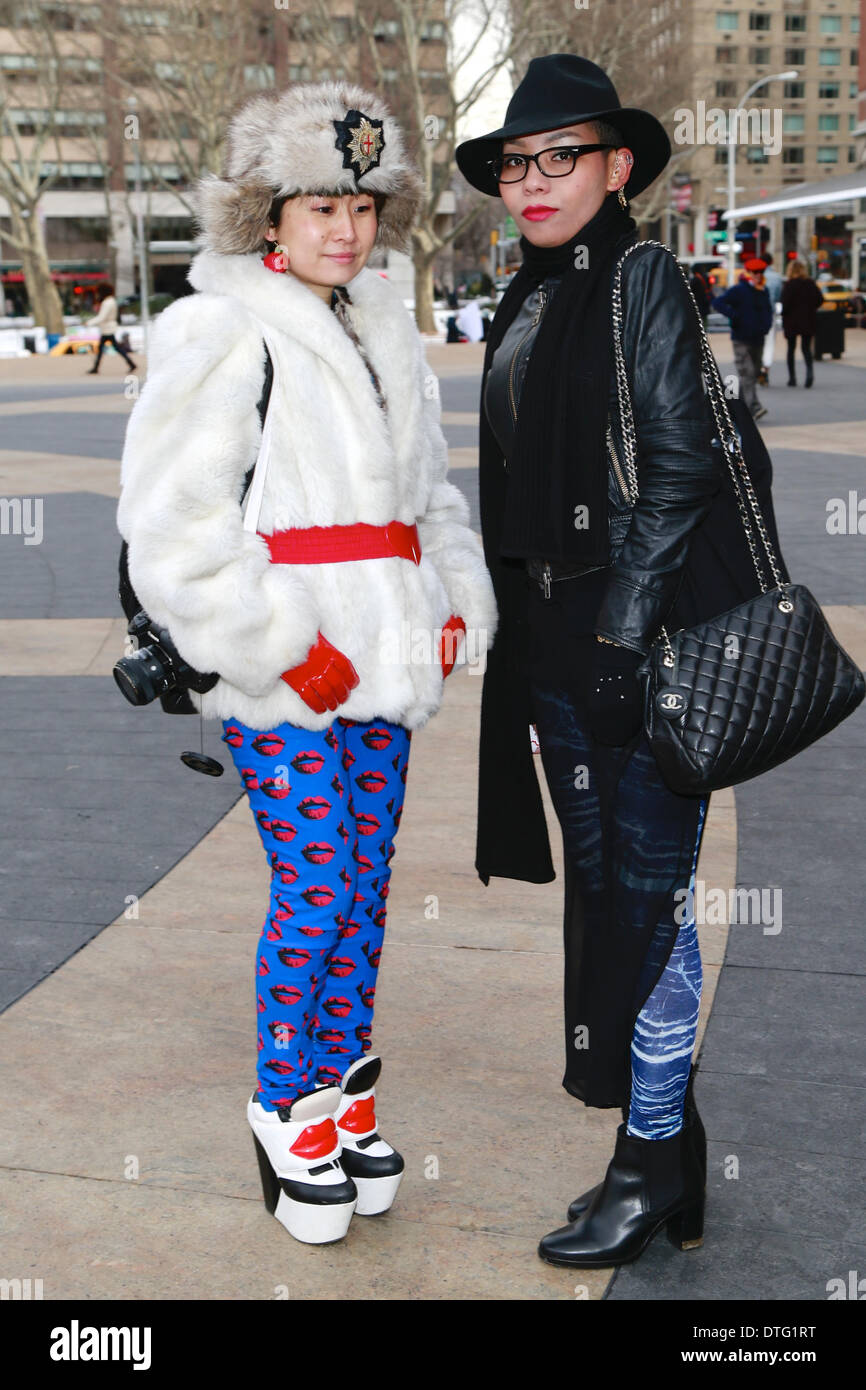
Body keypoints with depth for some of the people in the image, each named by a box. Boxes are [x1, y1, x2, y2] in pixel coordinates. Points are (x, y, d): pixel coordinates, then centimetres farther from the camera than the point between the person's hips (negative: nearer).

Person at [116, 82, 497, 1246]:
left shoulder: (384, 328, 16)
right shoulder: (218, 329, -7)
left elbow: (428, 486, 24)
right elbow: (173, 521, -14)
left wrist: (457, 606, 8)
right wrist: (285, 649, -17)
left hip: (379, 666, 7)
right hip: (279, 672, -6)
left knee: (365, 884, 11)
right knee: (316, 892, -4)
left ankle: (346, 1094, 26)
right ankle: (289, 1112, 16)